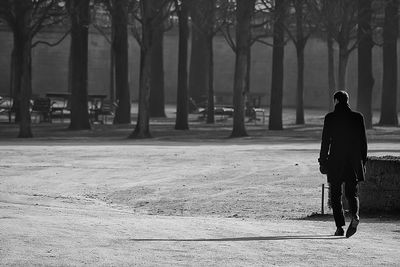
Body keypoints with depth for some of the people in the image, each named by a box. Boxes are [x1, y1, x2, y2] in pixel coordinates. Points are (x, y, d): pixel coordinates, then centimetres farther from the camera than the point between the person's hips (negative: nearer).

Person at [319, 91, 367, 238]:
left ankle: (340, 226, 5)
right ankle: (355, 216, -20)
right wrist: (363, 161, 13)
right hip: (354, 162, 2)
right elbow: (363, 141, 5)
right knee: (352, 192, 9)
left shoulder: (330, 118, -6)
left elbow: (325, 141, -4)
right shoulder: (357, 117, 1)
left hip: (335, 161, -2)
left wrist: (323, 162, 3)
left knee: (336, 195, 9)